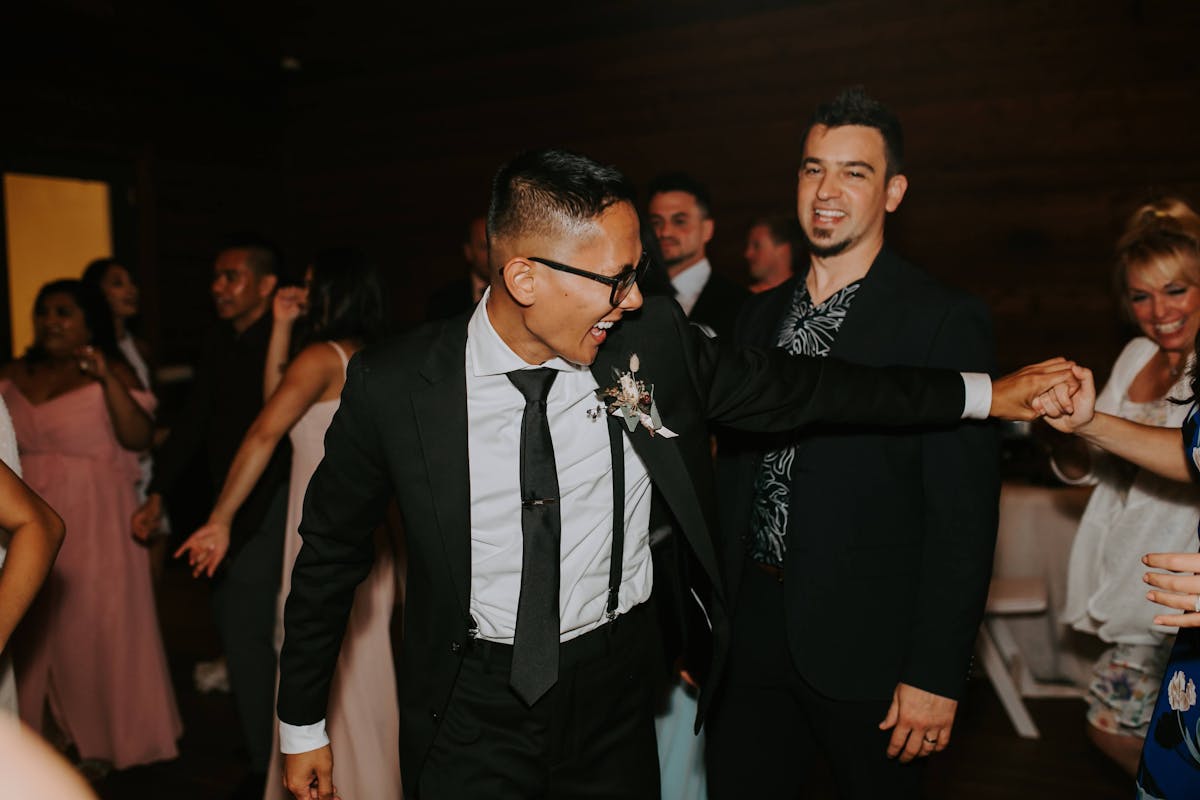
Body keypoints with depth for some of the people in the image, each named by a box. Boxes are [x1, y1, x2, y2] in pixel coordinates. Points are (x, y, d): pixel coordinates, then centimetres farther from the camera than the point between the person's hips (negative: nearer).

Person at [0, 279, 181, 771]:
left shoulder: (112, 372, -6)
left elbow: (139, 438, -18)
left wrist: (109, 379, -25)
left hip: (92, 522, -5)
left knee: (91, 625, 3)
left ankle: (99, 738, 18)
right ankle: (42, 726, 30)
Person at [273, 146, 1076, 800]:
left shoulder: (654, 341, -12)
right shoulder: (393, 385, -16)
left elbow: (793, 386, -2)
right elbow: (332, 551, -3)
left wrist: (984, 393, 0)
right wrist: (303, 723, 5)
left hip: (614, 691, 3)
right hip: (470, 706, -2)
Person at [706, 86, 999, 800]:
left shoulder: (947, 321, -10)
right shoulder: (760, 315, 9)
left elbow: (964, 514, -13)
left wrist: (936, 676, -15)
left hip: (866, 649, -5)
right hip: (753, 632, 5)